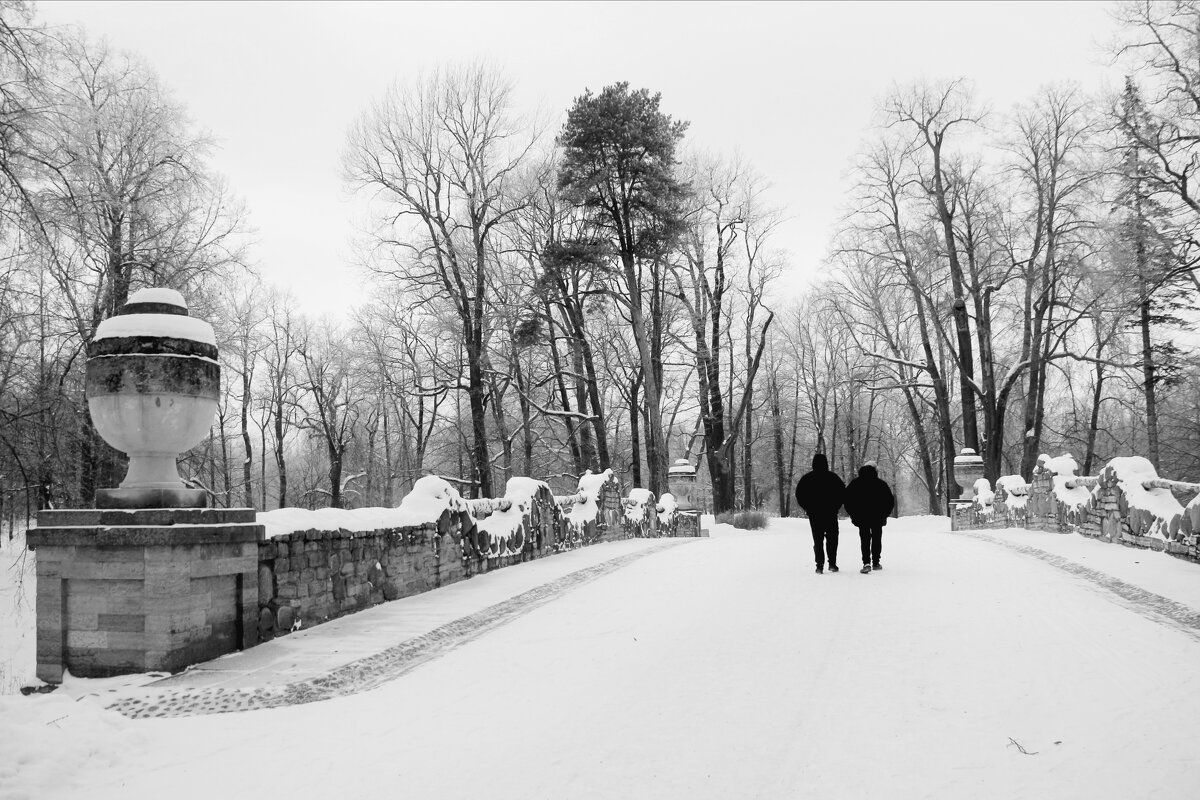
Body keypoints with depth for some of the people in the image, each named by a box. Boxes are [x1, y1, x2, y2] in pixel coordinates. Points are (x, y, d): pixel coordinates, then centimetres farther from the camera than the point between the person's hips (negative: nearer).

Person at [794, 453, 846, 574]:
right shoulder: (833, 477, -4)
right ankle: (832, 563, 5)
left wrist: (807, 508, 6)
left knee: (818, 539, 6)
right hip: (830, 514, -1)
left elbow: (799, 494, -1)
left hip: (814, 514, 1)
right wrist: (835, 507, 5)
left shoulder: (807, 478, -1)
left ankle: (819, 565, -3)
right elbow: (843, 492, -3)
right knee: (832, 538, 11)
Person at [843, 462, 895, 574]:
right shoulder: (881, 483, 0)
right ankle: (875, 563, 16)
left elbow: (846, 499, 0)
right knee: (877, 539, 14)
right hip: (878, 518, 0)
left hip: (861, 518, 0)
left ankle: (866, 563, -16)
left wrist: (852, 514, 7)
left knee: (865, 540, 1)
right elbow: (890, 501, 1)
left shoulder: (855, 483, 2)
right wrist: (884, 514, 10)